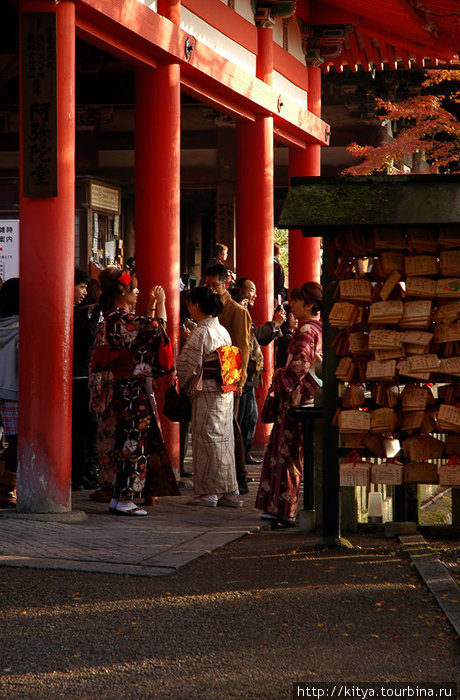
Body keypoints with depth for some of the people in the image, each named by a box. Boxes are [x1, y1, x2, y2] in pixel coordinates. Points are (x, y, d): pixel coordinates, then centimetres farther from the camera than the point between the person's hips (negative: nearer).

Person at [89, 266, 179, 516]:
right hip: (132, 391, -10)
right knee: (134, 440, -4)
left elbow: (143, 331, 21)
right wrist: (160, 303, -4)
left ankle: (118, 496, 18)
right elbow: (156, 329, -17)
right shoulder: (123, 319, -17)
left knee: (121, 441, 13)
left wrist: (150, 308, 21)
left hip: (116, 390, 10)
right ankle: (124, 498, -1)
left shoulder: (111, 319, 12)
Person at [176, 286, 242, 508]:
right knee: (223, 440, 11)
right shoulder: (223, 331, 10)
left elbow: (187, 365, -14)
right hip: (226, 392, 8)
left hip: (206, 394, -8)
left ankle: (208, 492, 2)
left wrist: (183, 382, 6)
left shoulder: (200, 333, -14)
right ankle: (229, 491, 13)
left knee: (207, 441, -1)